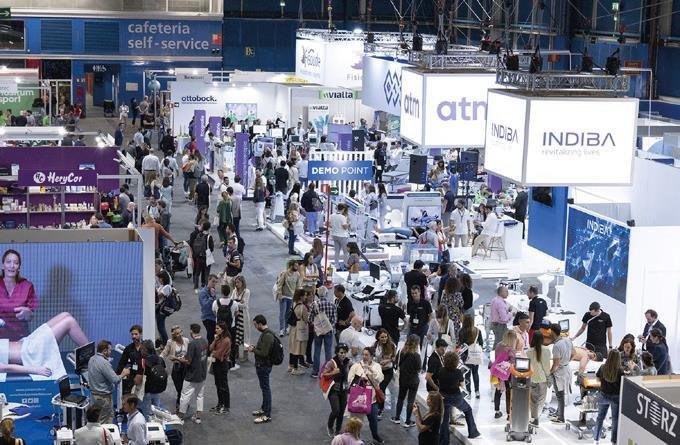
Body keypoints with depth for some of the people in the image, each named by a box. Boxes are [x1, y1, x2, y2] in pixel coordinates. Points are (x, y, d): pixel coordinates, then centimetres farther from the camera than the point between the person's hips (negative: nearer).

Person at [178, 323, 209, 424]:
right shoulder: (205, 341, 0)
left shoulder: (192, 344, -23)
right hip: (202, 374, 7)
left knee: (185, 396, 6)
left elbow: (188, 361, -23)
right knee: (199, 395, 17)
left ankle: (181, 416, 16)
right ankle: (198, 416, 20)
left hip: (192, 376, -7)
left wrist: (179, 359, -5)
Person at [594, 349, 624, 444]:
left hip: (603, 396, 3)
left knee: (600, 417, 17)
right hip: (616, 397, -3)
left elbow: (598, 379, 4)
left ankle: (596, 439, 23)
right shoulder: (620, 370, -19)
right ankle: (614, 441, 15)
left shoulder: (602, 368, -10)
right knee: (615, 419, 11)